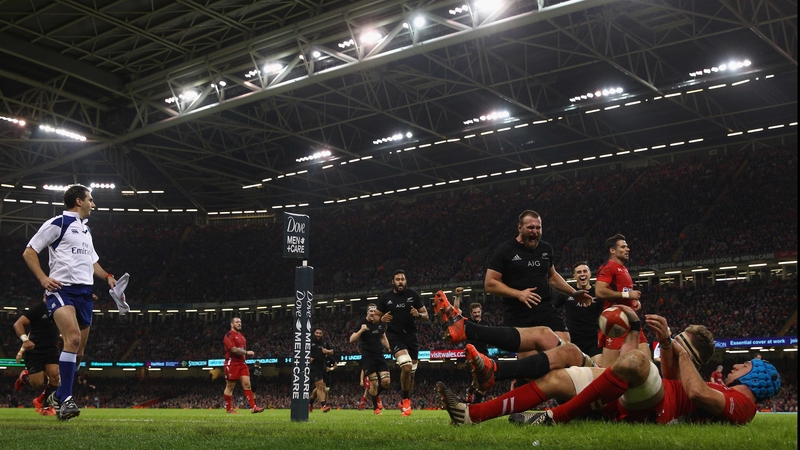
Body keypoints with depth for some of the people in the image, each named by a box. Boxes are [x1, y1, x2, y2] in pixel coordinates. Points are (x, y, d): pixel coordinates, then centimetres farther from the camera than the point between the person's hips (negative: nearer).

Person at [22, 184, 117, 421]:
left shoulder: (86, 230, 23)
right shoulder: (58, 223, -2)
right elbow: (29, 252, -3)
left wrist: (107, 276, 15)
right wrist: (43, 278, -15)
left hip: (84, 292, 8)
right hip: (61, 289, -8)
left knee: (78, 351, 8)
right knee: (73, 339, -27)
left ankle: (58, 396, 24)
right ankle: (65, 400, -26)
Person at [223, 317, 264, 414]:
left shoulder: (241, 336, 19)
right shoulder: (229, 335, -8)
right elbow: (233, 349, -19)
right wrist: (247, 352, -15)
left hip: (242, 363, 7)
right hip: (232, 364, -7)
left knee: (247, 384, -2)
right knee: (230, 387, 1)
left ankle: (253, 407, -7)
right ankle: (229, 409, 9)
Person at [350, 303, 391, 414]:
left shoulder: (381, 323, 8)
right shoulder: (361, 323, -7)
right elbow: (351, 340, -11)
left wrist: (389, 348, 12)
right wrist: (361, 330, -25)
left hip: (379, 355, 5)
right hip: (368, 356, -5)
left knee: (386, 381, -7)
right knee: (374, 383, -9)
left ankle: (376, 396, 24)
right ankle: (376, 408, 8)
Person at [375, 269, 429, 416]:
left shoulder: (413, 295, 1)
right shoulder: (385, 298, 0)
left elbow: (426, 315, 6)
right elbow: (375, 316, 9)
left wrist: (418, 315, -17)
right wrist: (382, 319, -14)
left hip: (411, 336, 3)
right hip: (395, 336, -3)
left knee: (411, 373, 9)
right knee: (406, 367, -24)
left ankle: (404, 402, 31)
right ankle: (406, 400, -4)